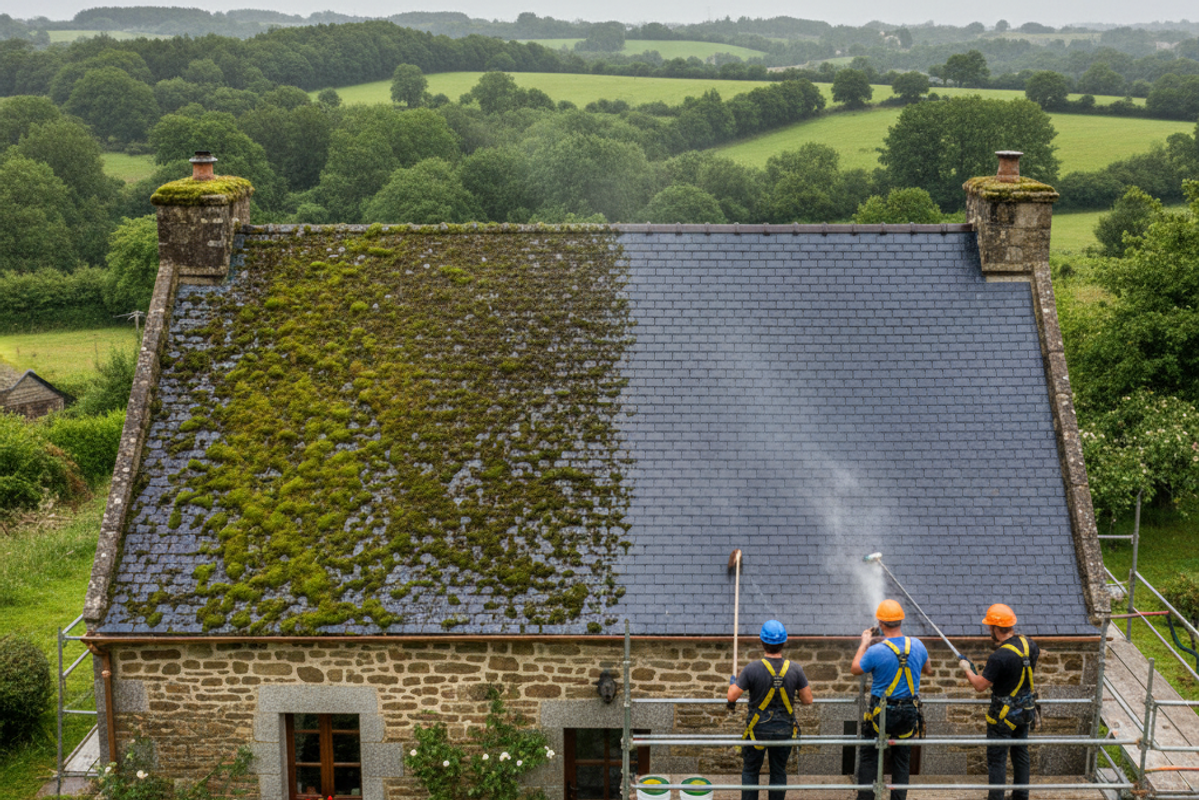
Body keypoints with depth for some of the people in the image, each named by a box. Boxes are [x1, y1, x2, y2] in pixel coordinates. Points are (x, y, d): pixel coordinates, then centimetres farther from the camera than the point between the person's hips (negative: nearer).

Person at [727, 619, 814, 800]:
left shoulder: (752, 668, -18)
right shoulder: (795, 669, -10)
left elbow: (732, 697, -15)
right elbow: (808, 700, -3)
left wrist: (733, 682, 6)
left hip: (757, 730, -2)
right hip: (784, 730, 2)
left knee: (750, 771, 14)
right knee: (779, 773, 16)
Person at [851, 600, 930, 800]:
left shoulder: (876, 651, -20)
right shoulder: (917, 645, -6)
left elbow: (855, 669, -1)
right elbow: (927, 670, 14)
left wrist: (864, 643, 9)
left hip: (881, 714, -4)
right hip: (909, 714, 4)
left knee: (868, 757, 10)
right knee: (902, 761, 14)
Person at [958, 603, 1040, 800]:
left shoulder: (999, 657, -29)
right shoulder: (1028, 644, -6)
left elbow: (980, 685, -22)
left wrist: (967, 669, -4)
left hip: (1004, 715, -8)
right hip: (1026, 710, 8)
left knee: (997, 758, 2)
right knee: (1020, 753, 19)